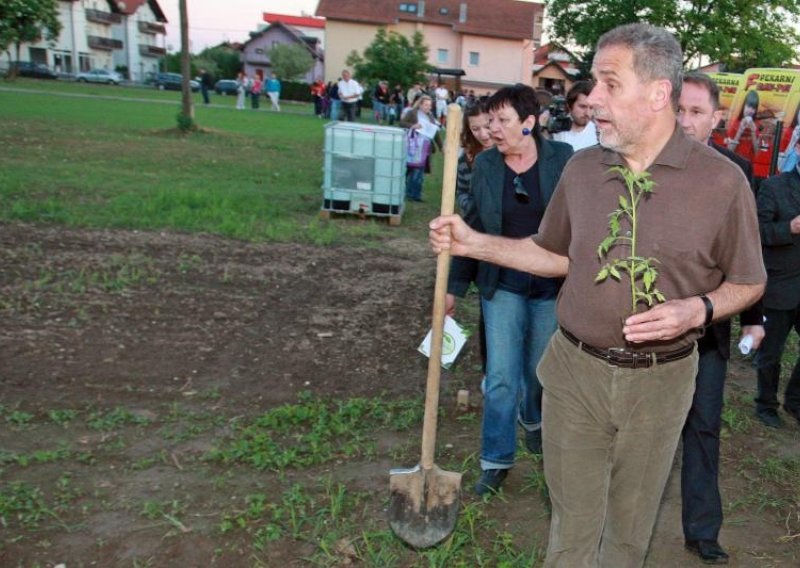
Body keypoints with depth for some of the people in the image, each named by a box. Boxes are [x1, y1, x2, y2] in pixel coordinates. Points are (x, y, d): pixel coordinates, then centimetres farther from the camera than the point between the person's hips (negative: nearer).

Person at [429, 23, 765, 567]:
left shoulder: (722, 180, -11)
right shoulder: (582, 168, -1)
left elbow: (749, 283, 0)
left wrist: (697, 309, -20)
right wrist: (473, 243, 2)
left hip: (659, 382, -1)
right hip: (575, 370, 2)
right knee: (572, 522, 15)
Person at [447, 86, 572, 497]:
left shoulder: (562, 159, -7)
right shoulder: (485, 165, -2)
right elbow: (473, 227, 4)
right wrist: (455, 286, 5)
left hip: (552, 288, 0)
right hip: (502, 286, 0)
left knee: (540, 370, 16)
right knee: (500, 377, 0)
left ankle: (532, 419, 47)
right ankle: (496, 459, 16)